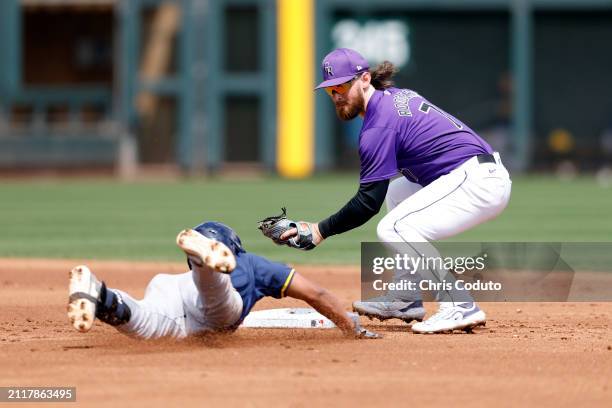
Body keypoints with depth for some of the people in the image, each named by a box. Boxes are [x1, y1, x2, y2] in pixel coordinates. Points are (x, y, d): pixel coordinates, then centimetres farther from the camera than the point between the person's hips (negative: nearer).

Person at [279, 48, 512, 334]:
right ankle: (407, 301, 21)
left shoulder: (379, 126, -13)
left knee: (393, 228, -18)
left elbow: (369, 202, -13)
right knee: (397, 192, 29)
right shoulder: (399, 96, 16)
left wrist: (321, 230, -6)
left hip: (478, 182, -11)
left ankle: (461, 307, -17)